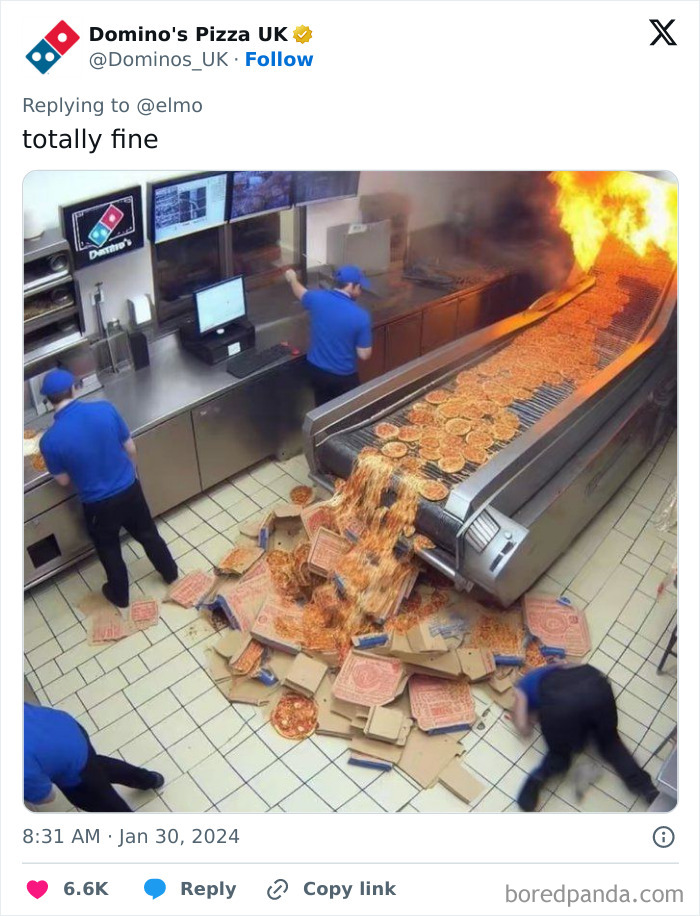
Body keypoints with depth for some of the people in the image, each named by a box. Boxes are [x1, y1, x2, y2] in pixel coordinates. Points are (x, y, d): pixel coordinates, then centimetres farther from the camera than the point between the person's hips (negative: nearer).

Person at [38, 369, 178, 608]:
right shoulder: (105, 409, -16)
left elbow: (64, 481, -6)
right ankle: (171, 573, 48)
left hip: (98, 504, -2)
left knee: (109, 550, 24)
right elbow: (131, 449, -4)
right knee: (148, 534, 27)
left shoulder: (50, 440, -21)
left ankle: (120, 595, 46)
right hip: (129, 488, 2)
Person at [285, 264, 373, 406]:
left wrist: (292, 278, 36)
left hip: (316, 370, 5)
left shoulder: (317, 298, -12)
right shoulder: (360, 316, -23)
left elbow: (300, 292, 13)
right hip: (344, 376, -4)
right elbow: (364, 355, -16)